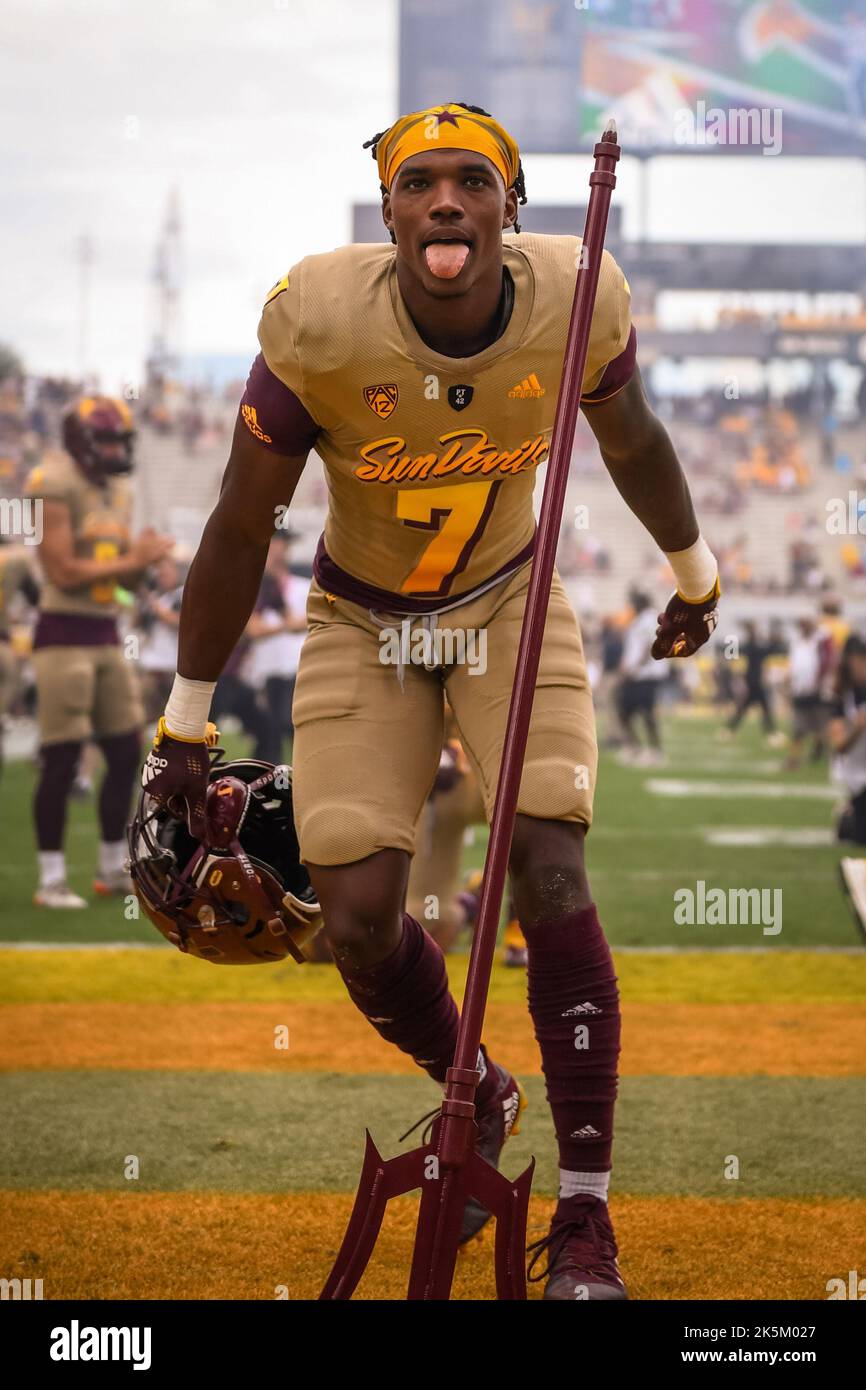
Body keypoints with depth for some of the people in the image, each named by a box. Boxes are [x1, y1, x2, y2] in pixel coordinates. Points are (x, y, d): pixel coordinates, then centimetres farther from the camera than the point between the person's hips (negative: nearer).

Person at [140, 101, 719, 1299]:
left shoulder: (575, 302, -21)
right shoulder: (323, 323, -27)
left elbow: (632, 443, 2)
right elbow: (241, 525, -14)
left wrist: (694, 574, 19)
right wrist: (185, 726, -8)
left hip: (511, 606, 0)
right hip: (363, 626, 0)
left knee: (550, 877, -16)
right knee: (361, 922, -8)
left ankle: (585, 1222, -7)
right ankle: (479, 1096, 26)